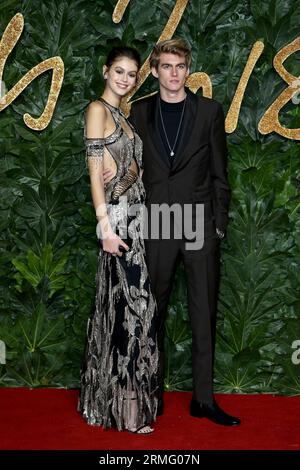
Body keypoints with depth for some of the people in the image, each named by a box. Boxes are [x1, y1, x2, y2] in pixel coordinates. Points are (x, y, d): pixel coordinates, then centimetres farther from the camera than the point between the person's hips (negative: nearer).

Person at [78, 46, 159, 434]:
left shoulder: (121, 114, 19)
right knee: (130, 305, -7)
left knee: (131, 304, 12)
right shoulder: (97, 109, -6)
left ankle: (114, 397, 24)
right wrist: (106, 227, -18)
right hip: (119, 217, -9)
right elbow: (95, 172, -12)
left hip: (136, 216, 9)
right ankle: (127, 406, 3)